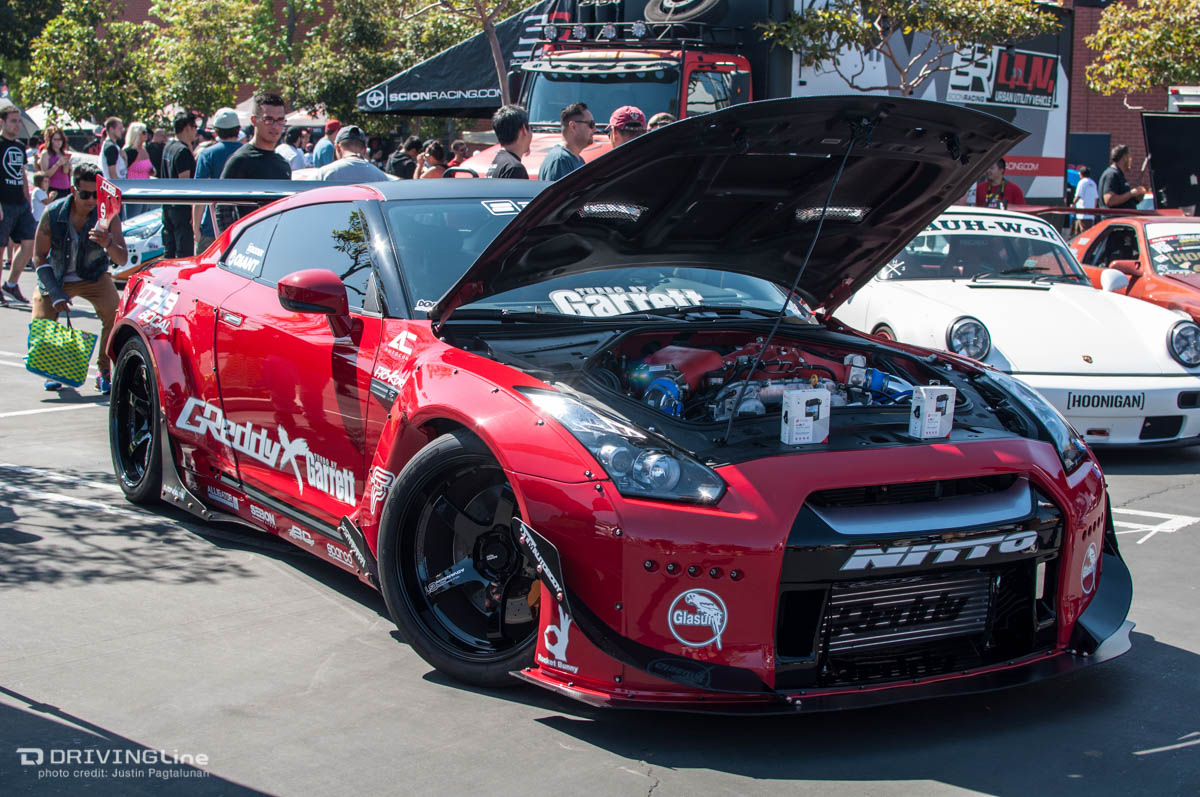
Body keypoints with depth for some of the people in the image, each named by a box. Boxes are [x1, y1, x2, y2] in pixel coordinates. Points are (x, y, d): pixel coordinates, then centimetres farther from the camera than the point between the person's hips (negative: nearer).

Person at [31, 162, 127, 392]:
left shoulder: (108, 216, -21)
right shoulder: (53, 213, -21)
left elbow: (122, 259, -28)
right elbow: (39, 256, -11)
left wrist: (108, 243, -51)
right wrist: (56, 293, -21)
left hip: (93, 277, -1)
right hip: (56, 278, 1)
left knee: (114, 314, -26)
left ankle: (105, 372, -7)